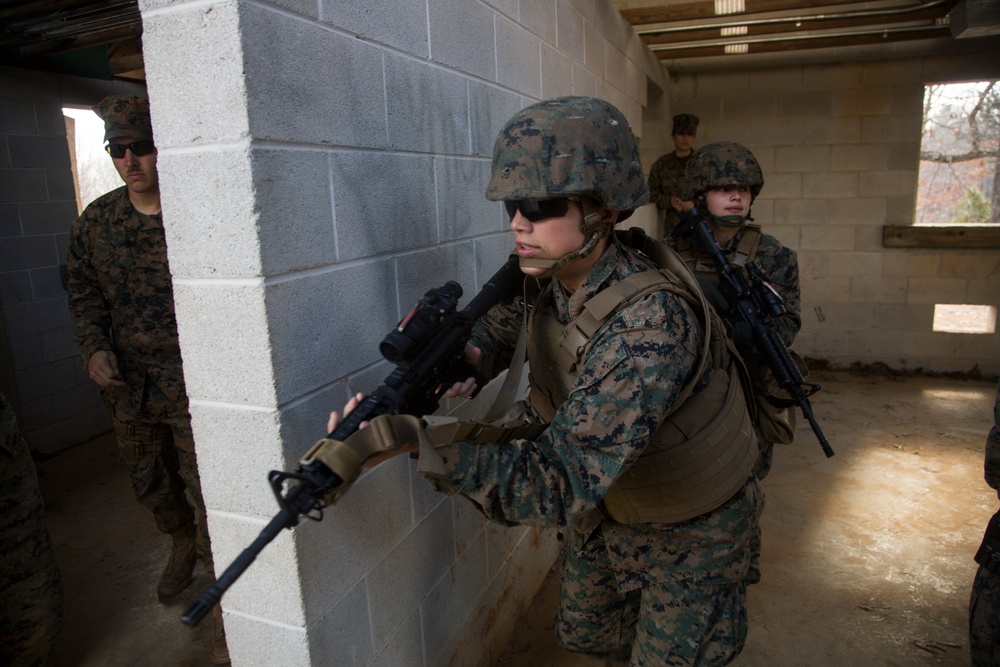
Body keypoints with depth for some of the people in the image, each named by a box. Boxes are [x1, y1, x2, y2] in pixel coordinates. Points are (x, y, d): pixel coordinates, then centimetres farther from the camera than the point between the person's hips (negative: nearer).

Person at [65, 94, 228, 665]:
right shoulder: (97, 220, 5)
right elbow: (85, 291, 14)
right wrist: (94, 347, 0)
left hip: (192, 381, -6)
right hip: (128, 382, 6)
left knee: (206, 490, -2)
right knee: (149, 478, 22)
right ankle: (183, 547, 50)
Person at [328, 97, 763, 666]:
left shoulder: (653, 323, -40)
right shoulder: (545, 276, -18)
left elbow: (561, 483, -43)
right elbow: (499, 327, -1)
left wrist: (418, 442, -53)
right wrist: (462, 357, -26)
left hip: (692, 532, -6)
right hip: (609, 506, 6)